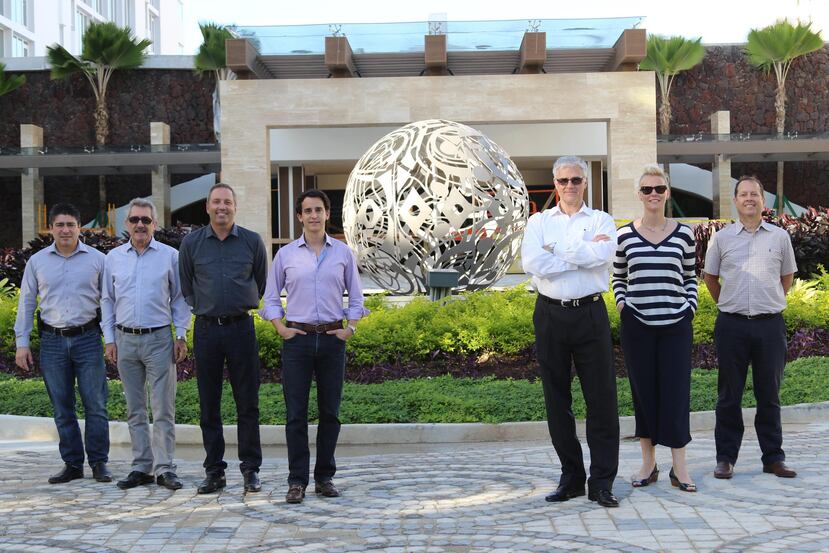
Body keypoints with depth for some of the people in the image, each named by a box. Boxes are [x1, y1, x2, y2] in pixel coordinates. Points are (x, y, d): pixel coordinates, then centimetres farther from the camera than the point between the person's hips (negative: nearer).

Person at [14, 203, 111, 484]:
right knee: (62, 408, 7)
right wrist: (22, 342, 6)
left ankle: (99, 463, 8)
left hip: (88, 338, -2)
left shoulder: (97, 259, 3)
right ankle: (72, 464, 16)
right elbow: (26, 303, 10)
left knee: (95, 405, -2)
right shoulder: (37, 261, 7)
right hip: (52, 341, 2)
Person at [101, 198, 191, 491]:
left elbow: (180, 298, 4)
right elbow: (107, 300, 13)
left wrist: (181, 336, -2)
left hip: (159, 338, -3)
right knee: (135, 409, 8)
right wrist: (109, 339, 6)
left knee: (163, 409, -5)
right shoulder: (113, 258, 9)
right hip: (125, 340, 3)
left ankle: (165, 468, 0)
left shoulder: (170, 256, 1)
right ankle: (142, 467, 15)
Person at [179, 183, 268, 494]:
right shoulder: (191, 243, 5)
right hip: (206, 329, 1)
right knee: (209, 405, 5)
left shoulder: (252, 242, 3)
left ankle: (250, 470, 9)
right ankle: (214, 471, 13)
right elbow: (185, 286, 17)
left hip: (241, 327, -1)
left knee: (248, 403, 0)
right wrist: (202, 308, 12)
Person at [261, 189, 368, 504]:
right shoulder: (286, 254, 5)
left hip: (332, 338, 1)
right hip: (297, 338, -1)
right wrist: (281, 328, -3)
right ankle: (297, 481, 4)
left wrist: (350, 328, 0)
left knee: (330, 412, 5)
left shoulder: (343, 253, 7)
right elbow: (271, 298, 10)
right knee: (296, 413, -2)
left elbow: (356, 298, 13)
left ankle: (325, 478, 15)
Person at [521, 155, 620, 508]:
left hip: (590, 313, -1)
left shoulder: (601, 221, 7)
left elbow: (603, 254, -15)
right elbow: (531, 263, -10)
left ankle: (602, 482, 5)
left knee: (602, 398, -3)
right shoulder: (539, 221, 9)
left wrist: (556, 248, -10)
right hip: (550, 315, 2)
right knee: (556, 399, 7)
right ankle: (571, 477, 19)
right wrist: (583, 254, -10)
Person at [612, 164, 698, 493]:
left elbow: (690, 277, 12)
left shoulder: (683, 233, 4)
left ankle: (679, 467, 8)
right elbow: (617, 278, 12)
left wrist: (690, 308, 1)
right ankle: (648, 464, 18)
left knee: (676, 392, 0)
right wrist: (622, 305, -1)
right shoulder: (625, 235, 2)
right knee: (643, 392, 6)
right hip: (637, 326, 0)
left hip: (676, 326, 0)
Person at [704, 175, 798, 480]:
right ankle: (726, 457, 12)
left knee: (769, 395, 7)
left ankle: (773, 457, 16)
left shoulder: (779, 236, 6)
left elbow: (787, 276, 17)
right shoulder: (722, 238, 5)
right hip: (732, 324, 0)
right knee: (729, 395, 5)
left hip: (770, 324, 0)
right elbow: (710, 277, 15)